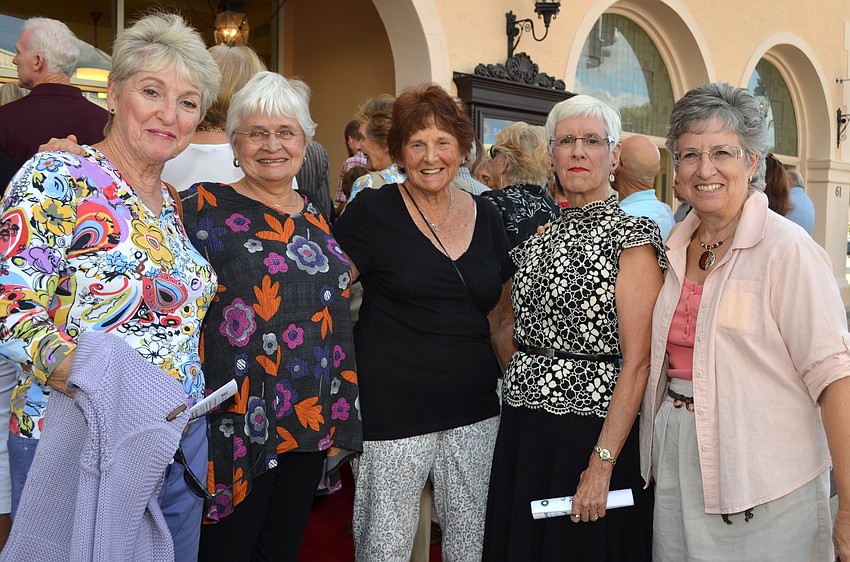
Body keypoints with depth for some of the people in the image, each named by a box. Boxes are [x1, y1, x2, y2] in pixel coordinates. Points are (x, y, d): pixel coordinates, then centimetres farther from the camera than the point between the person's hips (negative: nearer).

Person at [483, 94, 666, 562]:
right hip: (522, 428, 6)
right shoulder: (540, 237, 9)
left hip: (591, 430, -6)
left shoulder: (631, 237, -9)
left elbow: (637, 362, -15)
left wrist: (602, 464, -20)